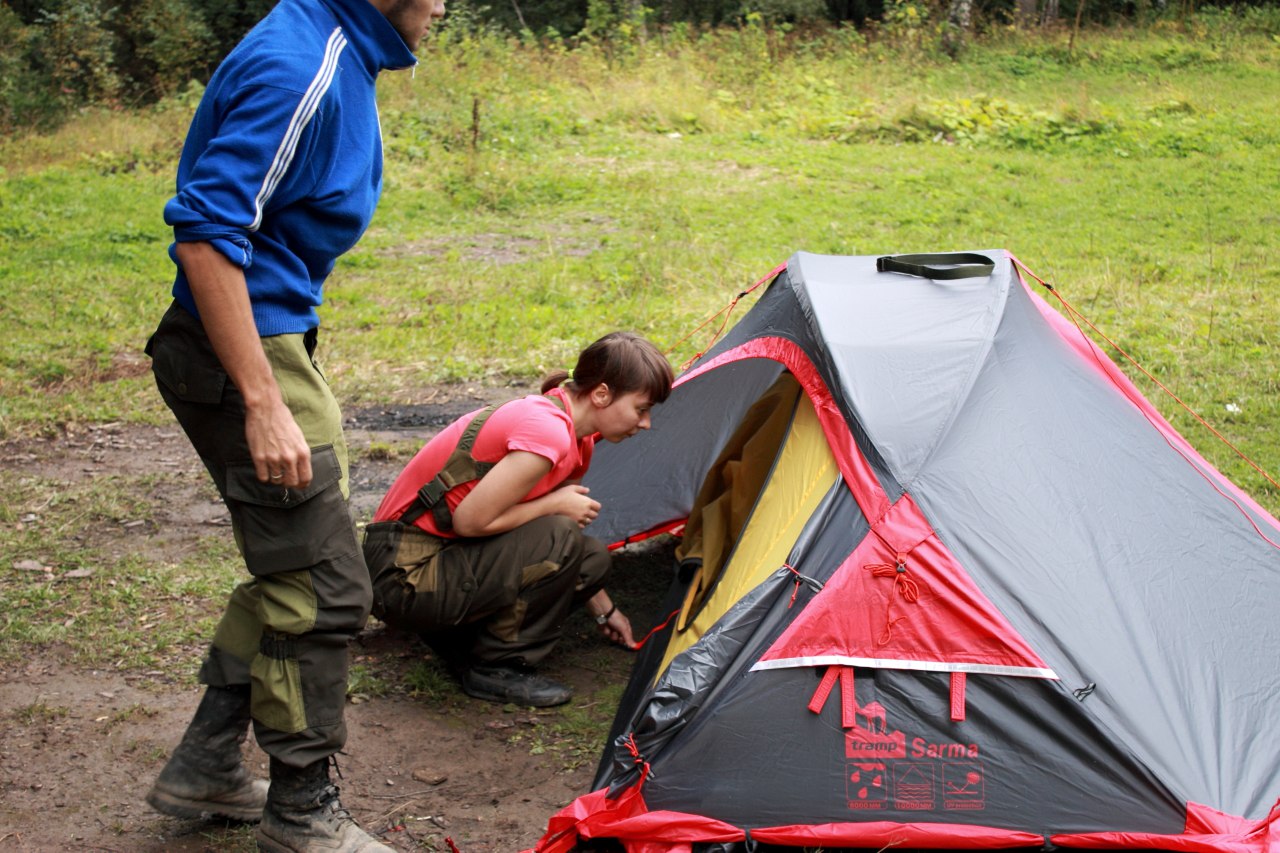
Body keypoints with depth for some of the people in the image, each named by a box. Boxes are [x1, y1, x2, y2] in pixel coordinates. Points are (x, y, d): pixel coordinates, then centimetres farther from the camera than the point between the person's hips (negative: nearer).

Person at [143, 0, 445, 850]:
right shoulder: (297, 69, -21)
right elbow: (206, 234, -27)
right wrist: (262, 403, -28)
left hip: (275, 338, 10)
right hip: (242, 355, -10)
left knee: (292, 569, 18)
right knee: (323, 587, -3)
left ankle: (205, 770, 30)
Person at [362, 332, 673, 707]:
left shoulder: (574, 436, 7)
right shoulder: (547, 433, -25)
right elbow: (470, 521, -24)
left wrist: (603, 609, 29)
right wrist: (555, 504, -13)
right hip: (404, 575, -10)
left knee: (591, 558, 5)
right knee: (559, 543, -23)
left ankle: (457, 636, 11)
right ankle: (495, 668, -6)